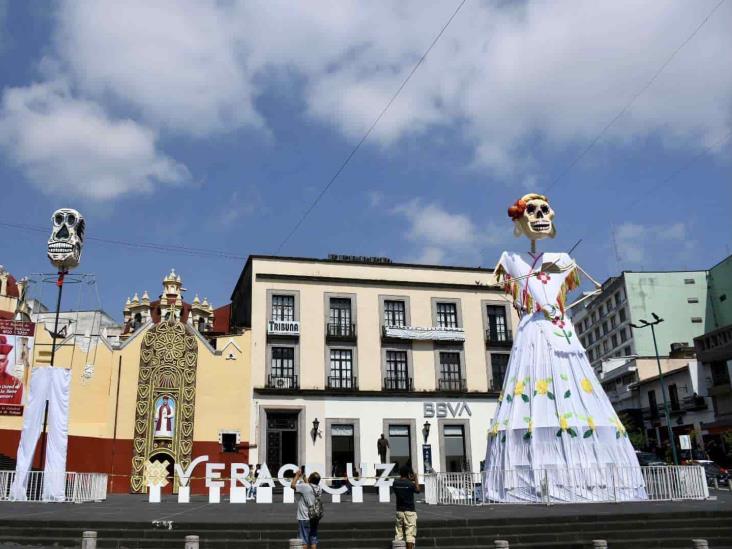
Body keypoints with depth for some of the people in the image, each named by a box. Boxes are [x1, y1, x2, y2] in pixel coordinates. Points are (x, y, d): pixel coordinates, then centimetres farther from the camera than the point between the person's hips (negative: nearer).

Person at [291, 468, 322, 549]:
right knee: (313, 541, 10)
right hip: (314, 519, 6)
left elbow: (292, 485, -8)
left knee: (304, 541, 0)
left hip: (304, 519, -6)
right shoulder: (318, 488, 3)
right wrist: (303, 477, 27)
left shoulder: (305, 487, -18)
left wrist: (297, 475, 3)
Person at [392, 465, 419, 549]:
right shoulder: (410, 483, -12)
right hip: (409, 511, -4)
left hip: (399, 510, 4)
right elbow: (417, 490, 6)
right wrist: (415, 479, 16)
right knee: (410, 533, -1)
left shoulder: (395, 483, -1)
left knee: (398, 533, 10)